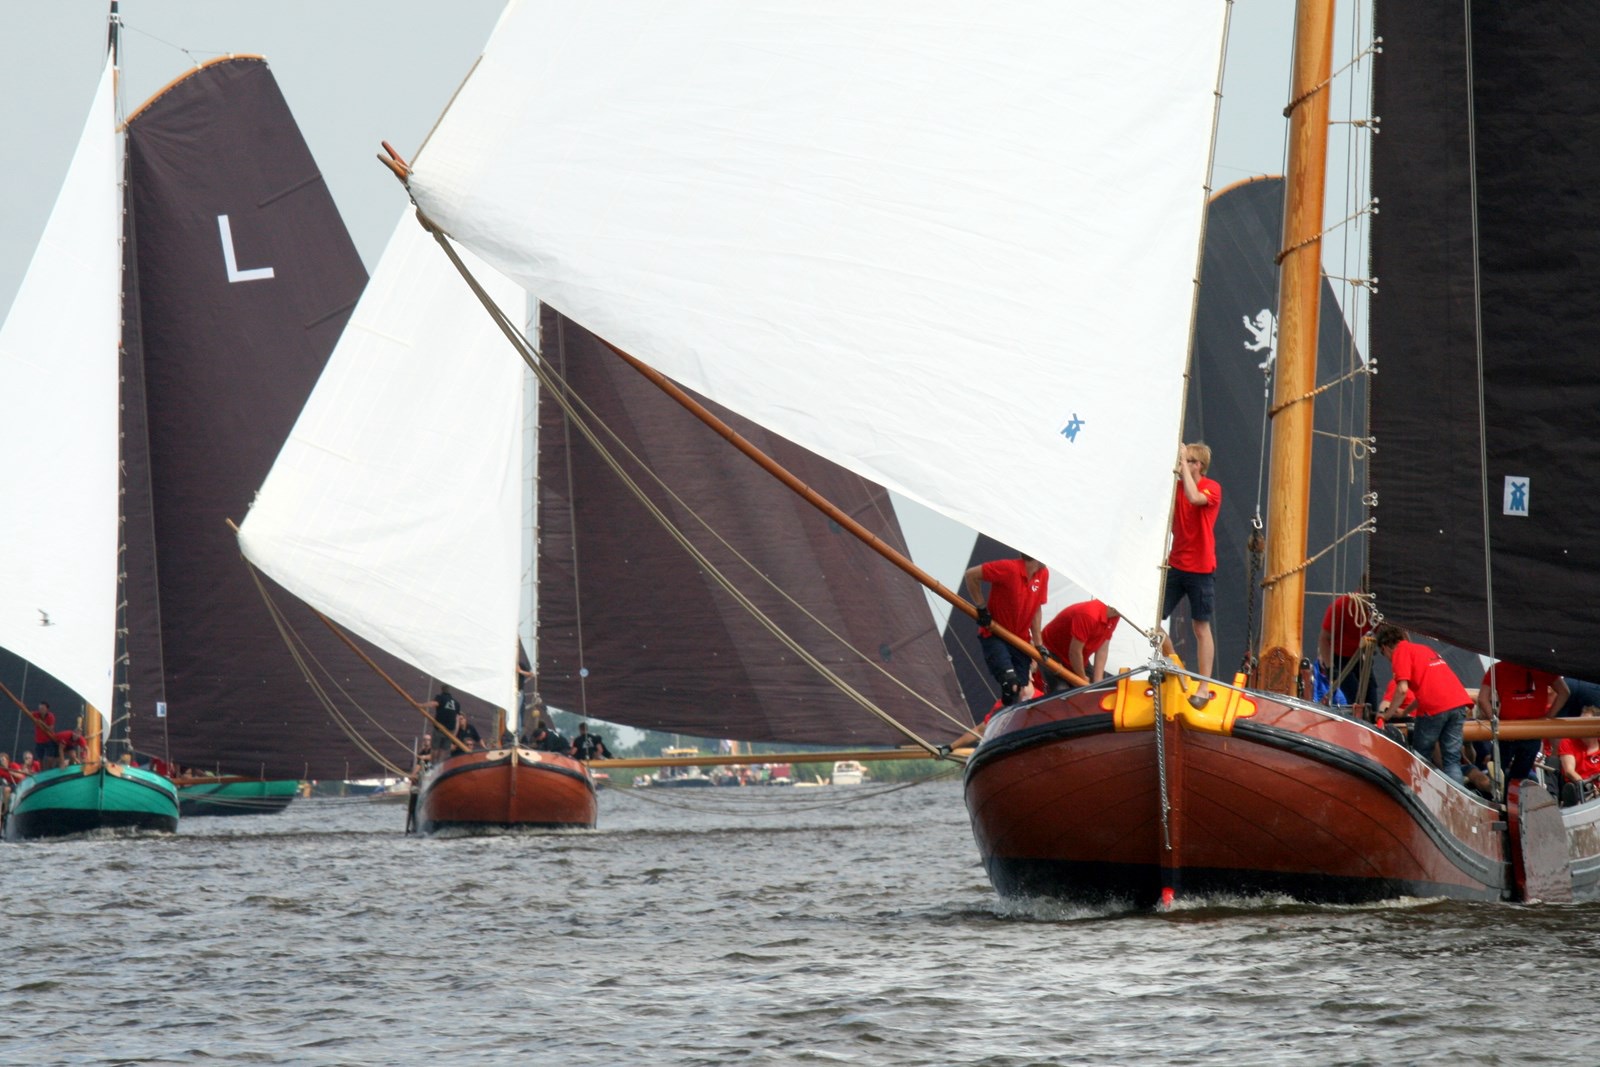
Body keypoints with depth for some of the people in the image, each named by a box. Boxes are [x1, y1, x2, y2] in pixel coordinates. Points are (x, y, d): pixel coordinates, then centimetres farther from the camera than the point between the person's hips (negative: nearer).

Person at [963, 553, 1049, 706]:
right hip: (995, 637, -6)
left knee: (1019, 691, 1)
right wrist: (981, 608, -15)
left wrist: (1039, 644, 4)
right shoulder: (1009, 568, -21)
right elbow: (971, 574, -19)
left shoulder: (1043, 574, 0)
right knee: (1010, 682, -25)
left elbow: (1036, 609, 8)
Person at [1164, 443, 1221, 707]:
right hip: (1175, 565, 5)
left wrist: (1183, 462, -25)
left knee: (1201, 627, 0)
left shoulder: (1212, 488, -8)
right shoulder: (1175, 486, 7)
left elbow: (1194, 498, -29)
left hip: (1201, 569, -5)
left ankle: (1204, 688, 7)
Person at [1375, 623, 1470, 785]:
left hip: (1434, 708, -7)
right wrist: (1404, 711, 40)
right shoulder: (1423, 649, 28)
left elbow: (1402, 689, -8)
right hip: (1458, 703, 7)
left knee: (1421, 755, 10)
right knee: (1452, 759, 6)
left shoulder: (1401, 651, 3)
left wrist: (1389, 713, 5)